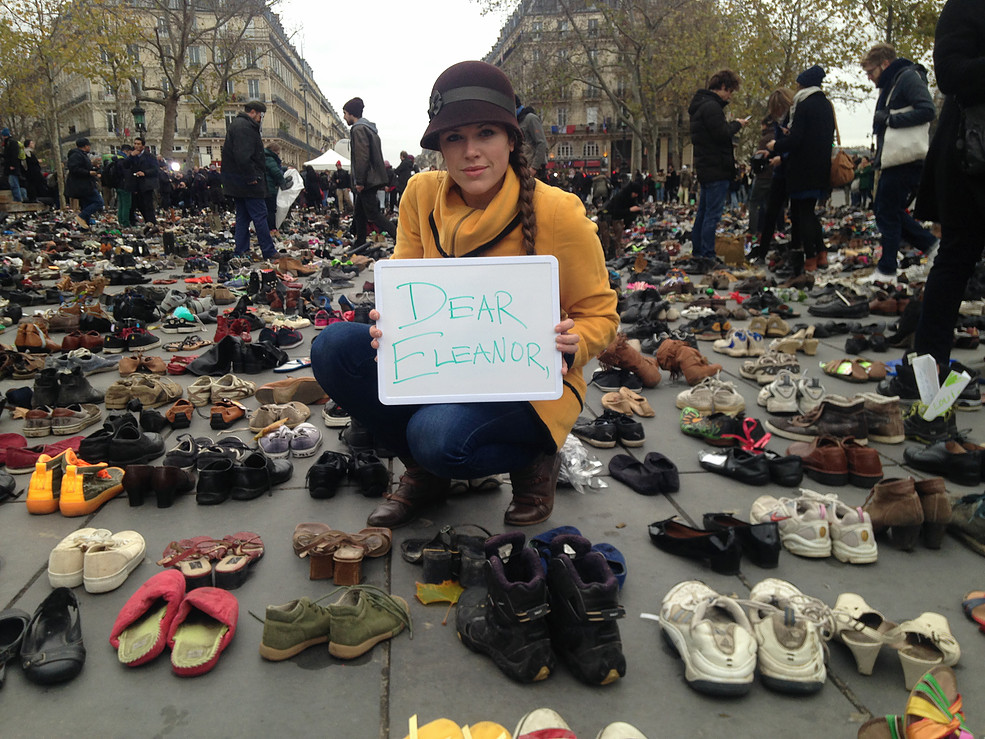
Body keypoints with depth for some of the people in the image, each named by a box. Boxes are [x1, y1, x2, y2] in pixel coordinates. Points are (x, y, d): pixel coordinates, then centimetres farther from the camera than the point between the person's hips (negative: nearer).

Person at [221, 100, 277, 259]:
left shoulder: (237, 124, 21)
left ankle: (241, 251, 14)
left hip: (237, 183, 11)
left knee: (243, 216, 12)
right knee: (260, 216, -7)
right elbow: (243, 156, -26)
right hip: (248, 182, -11)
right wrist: (252, 177, -20)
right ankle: (269, 252, -4)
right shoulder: (244, 126, -14)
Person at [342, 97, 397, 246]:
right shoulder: (370, 128, 19)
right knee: (359, 212, 16)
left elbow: (362, 157, -21)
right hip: (375, 179, 10)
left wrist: (359, 181, -20)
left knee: (373, 214, -10)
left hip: (367, 181, -10)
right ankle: (359, 244, 23)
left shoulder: (358, 129, -12)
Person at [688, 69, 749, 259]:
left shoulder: (700, 105, 19)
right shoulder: (711, 106, -14)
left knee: (704, 211, 15)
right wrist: (737, 124, -3)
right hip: (717, 168, -11)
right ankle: (708, 255, -9)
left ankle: (698, 250, 22)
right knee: (713, 213, -9)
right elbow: (722, 134, -20)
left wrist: (732, 124, 11)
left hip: (705, 167, 11)